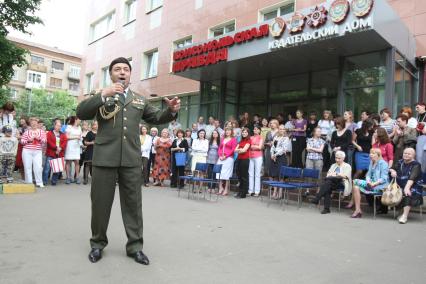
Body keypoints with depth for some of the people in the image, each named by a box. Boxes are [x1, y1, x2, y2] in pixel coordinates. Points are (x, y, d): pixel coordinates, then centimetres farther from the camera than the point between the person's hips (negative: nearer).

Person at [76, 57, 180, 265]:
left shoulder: (140, 100, 17)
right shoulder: (100, 97, 8)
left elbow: (156, 117, 18)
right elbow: (81, 113, -6)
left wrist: (171, 110, -3)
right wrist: (103, 95, -17)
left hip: (131, 159, 2)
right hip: (105, 158, -1)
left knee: (133, 203, 6)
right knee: (100, 202, 9)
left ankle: (135, 246, 17)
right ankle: (97, 244, 27)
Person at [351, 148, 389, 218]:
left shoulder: (383, 163, -5)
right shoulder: (371, 163, 17)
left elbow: (384, 179, -12)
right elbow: (368, 175, 14)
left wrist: (373, 184, -22)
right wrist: (368, 181, -8)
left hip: (380, 186, -7)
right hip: (371, 184, 7)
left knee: (356, 182, -22)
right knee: (356, 187, -17)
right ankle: (357, 210, -18)